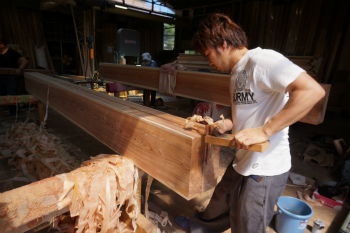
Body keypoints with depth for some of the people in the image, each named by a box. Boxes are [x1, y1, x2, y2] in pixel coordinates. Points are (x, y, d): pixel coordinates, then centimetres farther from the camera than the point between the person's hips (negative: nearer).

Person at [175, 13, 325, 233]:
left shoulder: (261, 59, -19)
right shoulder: (237, 72, 10)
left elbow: (313, 90, -29)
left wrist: (263, 131, -31)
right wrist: (228, 125, -2)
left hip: (266, 169, -8)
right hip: (243, 162, 9)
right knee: (220, 203, 30)